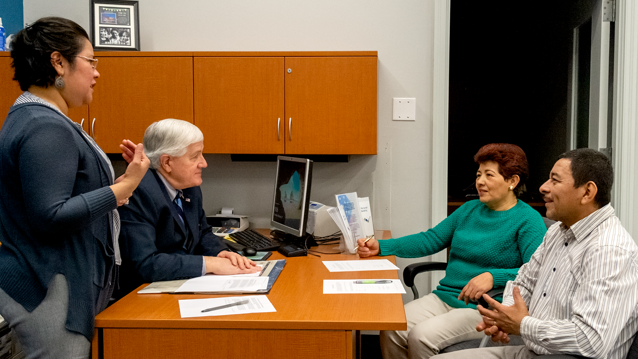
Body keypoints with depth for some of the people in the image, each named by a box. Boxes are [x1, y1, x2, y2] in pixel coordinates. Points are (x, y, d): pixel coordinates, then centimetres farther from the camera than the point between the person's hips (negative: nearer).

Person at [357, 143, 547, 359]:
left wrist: (493, 277, -33)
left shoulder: (528, 220, -6)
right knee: (391, 330, -16)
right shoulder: (470, 209, 16)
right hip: (444, 298, 7)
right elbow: (430, 240, 17)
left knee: (422, 335, -27)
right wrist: (381, 247, 9)